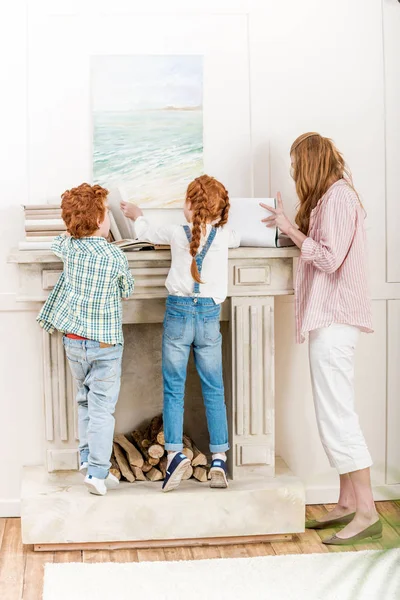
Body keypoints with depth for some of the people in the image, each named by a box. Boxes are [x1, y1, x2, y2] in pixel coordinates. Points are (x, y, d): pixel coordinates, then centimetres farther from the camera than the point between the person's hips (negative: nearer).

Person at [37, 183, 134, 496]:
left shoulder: (69, 246, -4)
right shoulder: (115, 256, -17)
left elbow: (56, 242, 22)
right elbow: (127, 291, 1)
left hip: (73, 340, 5)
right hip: (105, 343, -5)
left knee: (85, 400, 20)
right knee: (102, 408, 0)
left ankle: (87, 457, 21)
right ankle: (98, 472, -2)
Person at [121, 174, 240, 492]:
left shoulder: (176, 233, -3)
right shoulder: (223, 234, 0)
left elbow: (148, 233, 16)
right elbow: (237, 238, 25)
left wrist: (137, 215, 37)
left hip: (179, 314, -1)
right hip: (209, 316, 1)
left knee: (173, 389, 4)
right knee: (214, 390, 6)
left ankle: (175, 453, -6)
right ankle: (219, 458, 4)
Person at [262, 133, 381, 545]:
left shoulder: (338, 197, -11)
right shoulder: (330, 197, 20)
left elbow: (329, 259, -18)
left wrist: (291, 229, -11)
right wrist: (291, 228, 9)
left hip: (334, 319, -10)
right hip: (329, 317, 10)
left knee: (337, 414, -11)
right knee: (334, 413, 11)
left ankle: (366, 513, -9)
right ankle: (348, 503, 17)